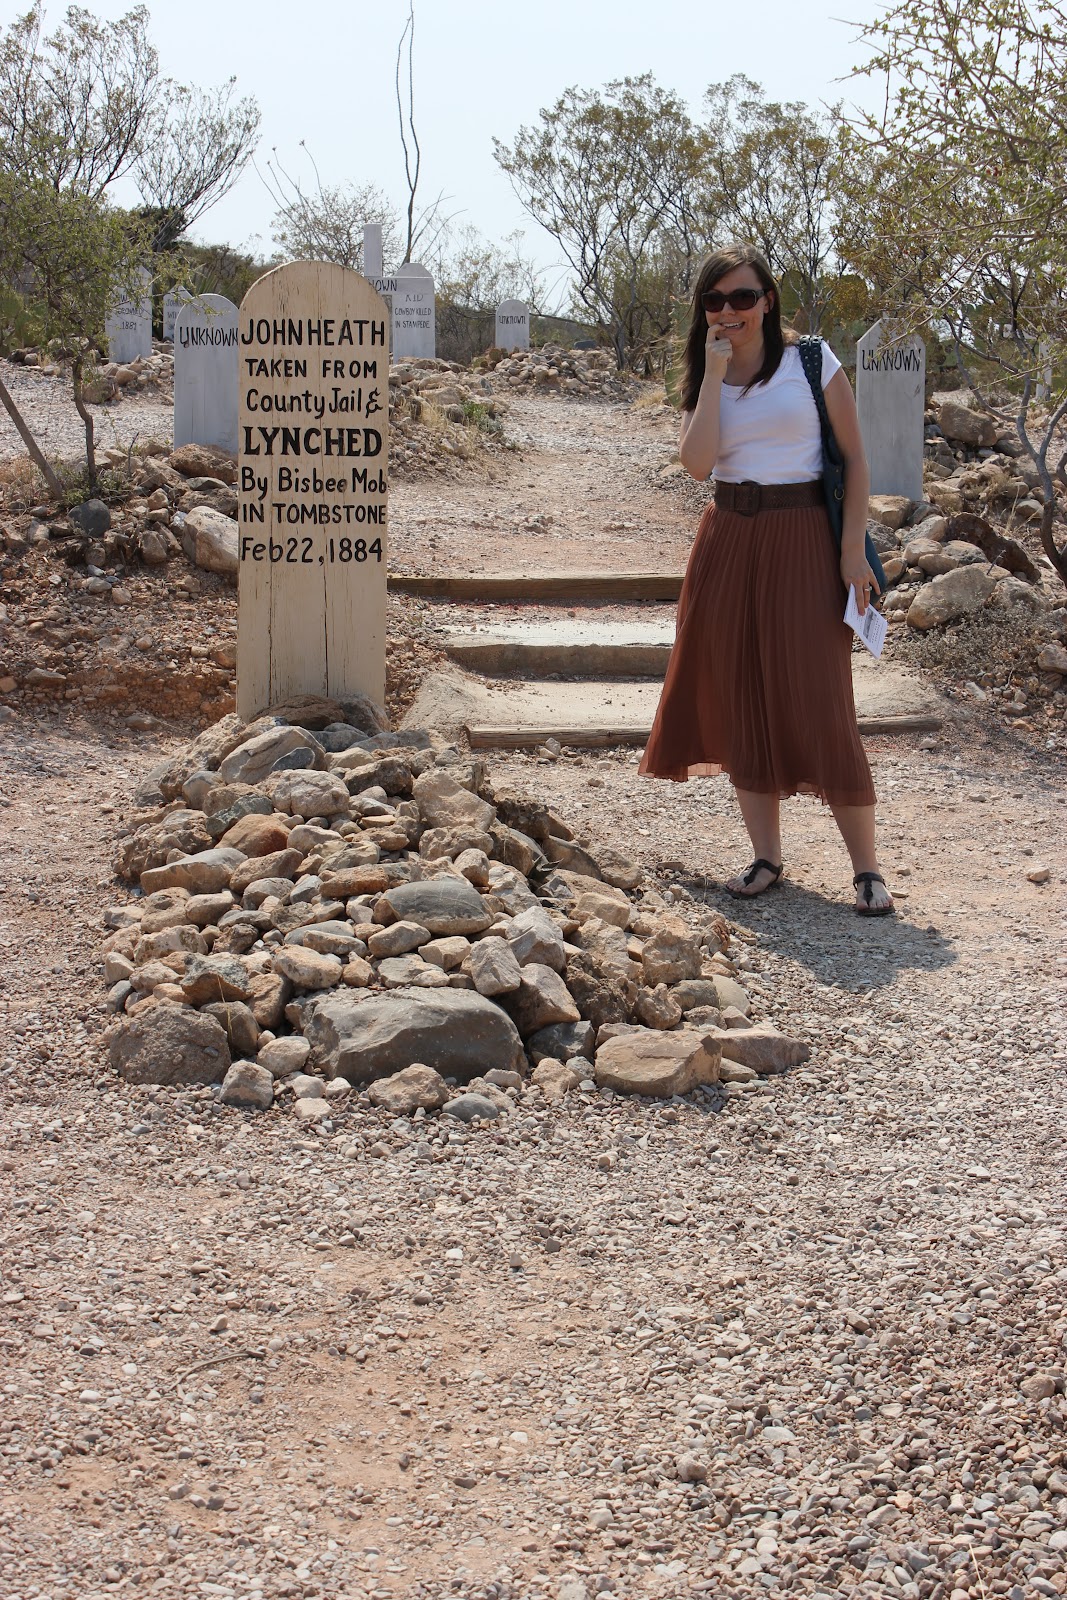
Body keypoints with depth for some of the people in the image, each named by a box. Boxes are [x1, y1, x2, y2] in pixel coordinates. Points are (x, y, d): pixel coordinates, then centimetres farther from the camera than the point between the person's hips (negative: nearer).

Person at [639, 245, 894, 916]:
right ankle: (767, 857, 14)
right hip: (727, 542, 4)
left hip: (800, 539, -4)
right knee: (739, 699, 4)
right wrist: (716, 372, -10)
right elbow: (697, 462, -10)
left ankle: (867, 866, -2)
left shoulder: (811, 360, -2)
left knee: (817, 701, -8)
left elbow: (855, 457, -2)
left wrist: (853, 548, -10)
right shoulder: (704, 378, 8)